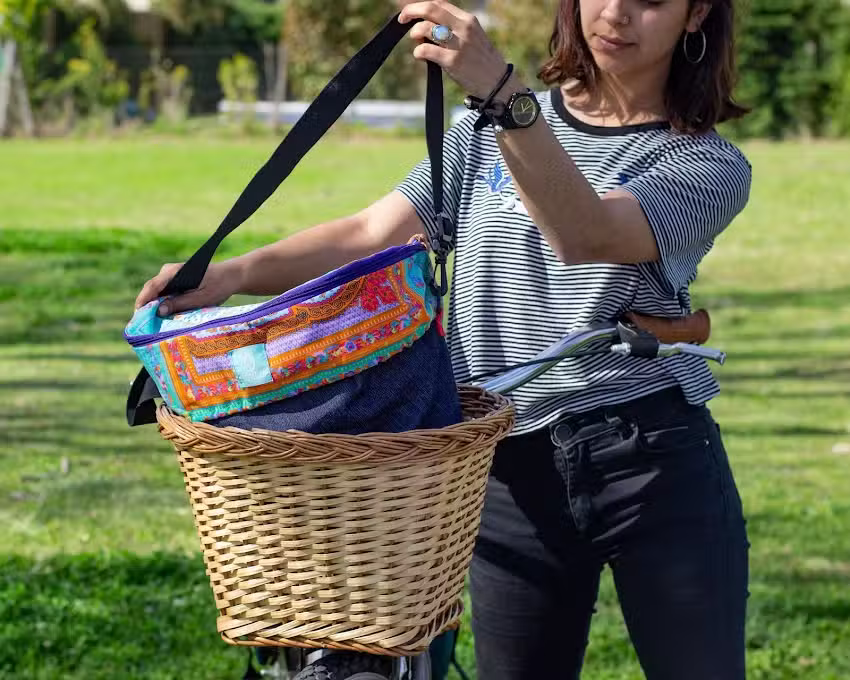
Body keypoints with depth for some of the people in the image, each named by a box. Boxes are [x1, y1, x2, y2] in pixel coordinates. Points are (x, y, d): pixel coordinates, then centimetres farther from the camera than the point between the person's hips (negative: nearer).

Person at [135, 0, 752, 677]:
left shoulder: (711, 164, -1)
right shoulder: (487, 136, 13)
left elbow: (588, 235, -21)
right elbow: (371, 233, 0)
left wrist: (498, 88, -34)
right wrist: (237, 272, -17)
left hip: (657, 466, -3)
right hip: (514, 470, 3)